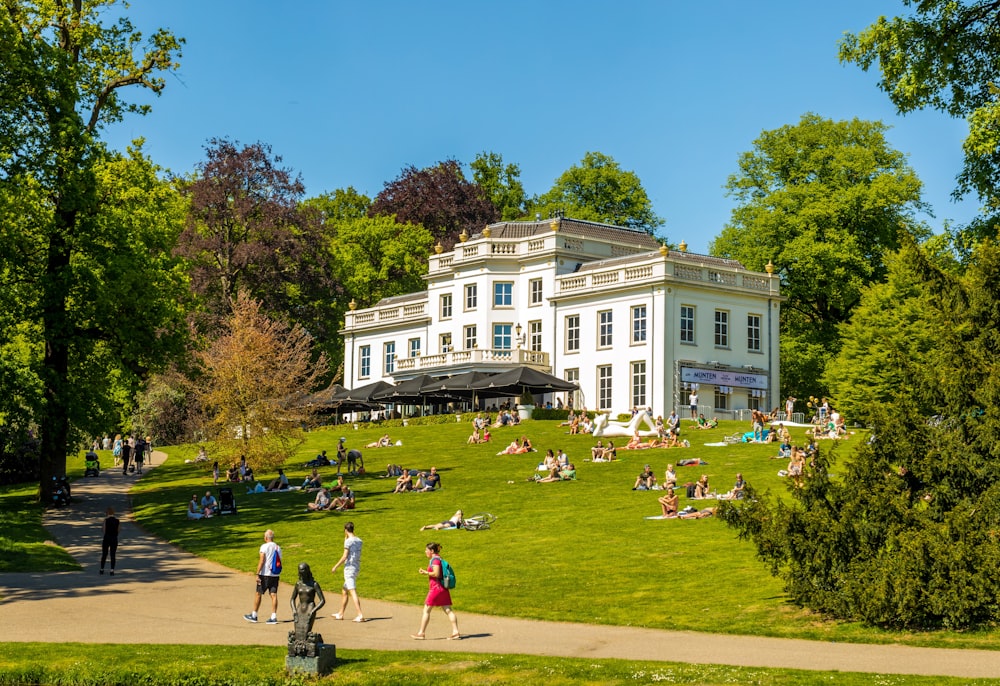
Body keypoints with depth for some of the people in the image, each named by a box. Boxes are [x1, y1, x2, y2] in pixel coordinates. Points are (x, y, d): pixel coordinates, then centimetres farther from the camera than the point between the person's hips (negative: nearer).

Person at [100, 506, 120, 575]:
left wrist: (102, 529, 14)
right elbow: (119, 530, 2)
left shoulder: (106, 519, -6)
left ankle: (102, 570, 17)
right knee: (113, 555, 2)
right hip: (114, 538, 2)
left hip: (106, 538, -2)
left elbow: (104, 530, -8)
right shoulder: (117, 520, 2)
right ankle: (112, 570, -6)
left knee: (104, 554, 11)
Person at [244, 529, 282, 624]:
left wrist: (257, 574, -15)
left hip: (265, 574, -5)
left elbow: (261, 561, -15)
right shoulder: (278, 548, 10)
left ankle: (254, 616, 15)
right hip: (275, 575, 5)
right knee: (273, 595, 1)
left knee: (258, 594, 7)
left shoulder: (264, 547, -9)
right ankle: (273, 617, -5)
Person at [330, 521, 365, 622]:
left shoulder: (348, 541, -12)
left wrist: (335, 567, -9)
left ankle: (360, 615, -22)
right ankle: (340, 614, 28)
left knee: (352, 592, -13)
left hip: (349, 568, -8)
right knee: (344, 591, 20)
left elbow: (344, 557, -17)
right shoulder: (359, 541, 11)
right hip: (356, 568, 8)